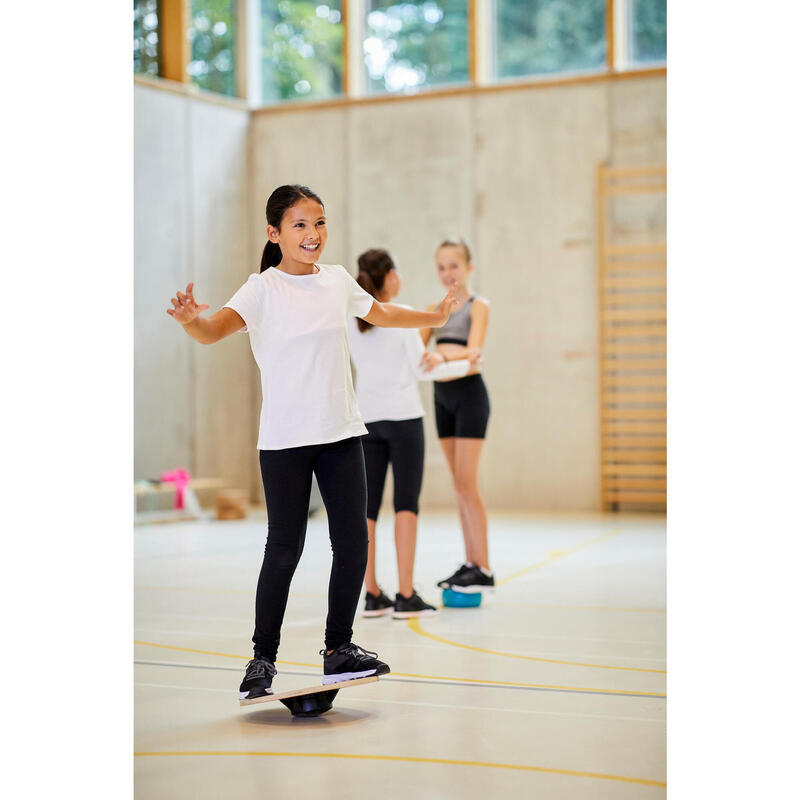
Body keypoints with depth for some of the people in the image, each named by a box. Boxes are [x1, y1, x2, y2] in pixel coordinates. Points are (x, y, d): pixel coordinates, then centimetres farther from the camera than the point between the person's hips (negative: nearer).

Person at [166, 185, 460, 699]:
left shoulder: (337, 280, 8)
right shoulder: (263, 289, -8)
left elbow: (381, 314, 29)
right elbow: (215, 331, -24)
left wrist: (435, 317, 38)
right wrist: (191, 319, -46)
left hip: (342, 433, 5)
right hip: (285, 439, -5)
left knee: (353, 540, 3)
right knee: (285, 548, -4)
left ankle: (339, 648, 18)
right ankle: (263, 658, 10)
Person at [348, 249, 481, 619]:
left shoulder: (351, 322, 6)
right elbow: (421, 369, -7)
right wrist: (464, 365, 7)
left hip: (366, 418, 4)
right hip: (402, 416, -4)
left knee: (367, 507, 6)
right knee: (405, 504, -1)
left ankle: (372, 595, 8)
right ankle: (405, 596, -4)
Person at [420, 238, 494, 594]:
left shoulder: (478, 306, -5)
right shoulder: (434, 309, 13)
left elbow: (474, 349, -20)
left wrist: (443, 354, -38)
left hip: (469, 393, -6)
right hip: (442, 395, 6)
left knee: (466, 483, -8)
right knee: (459, 485, 9)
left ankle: (484, 569, -4)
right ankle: (470, 563, 14)